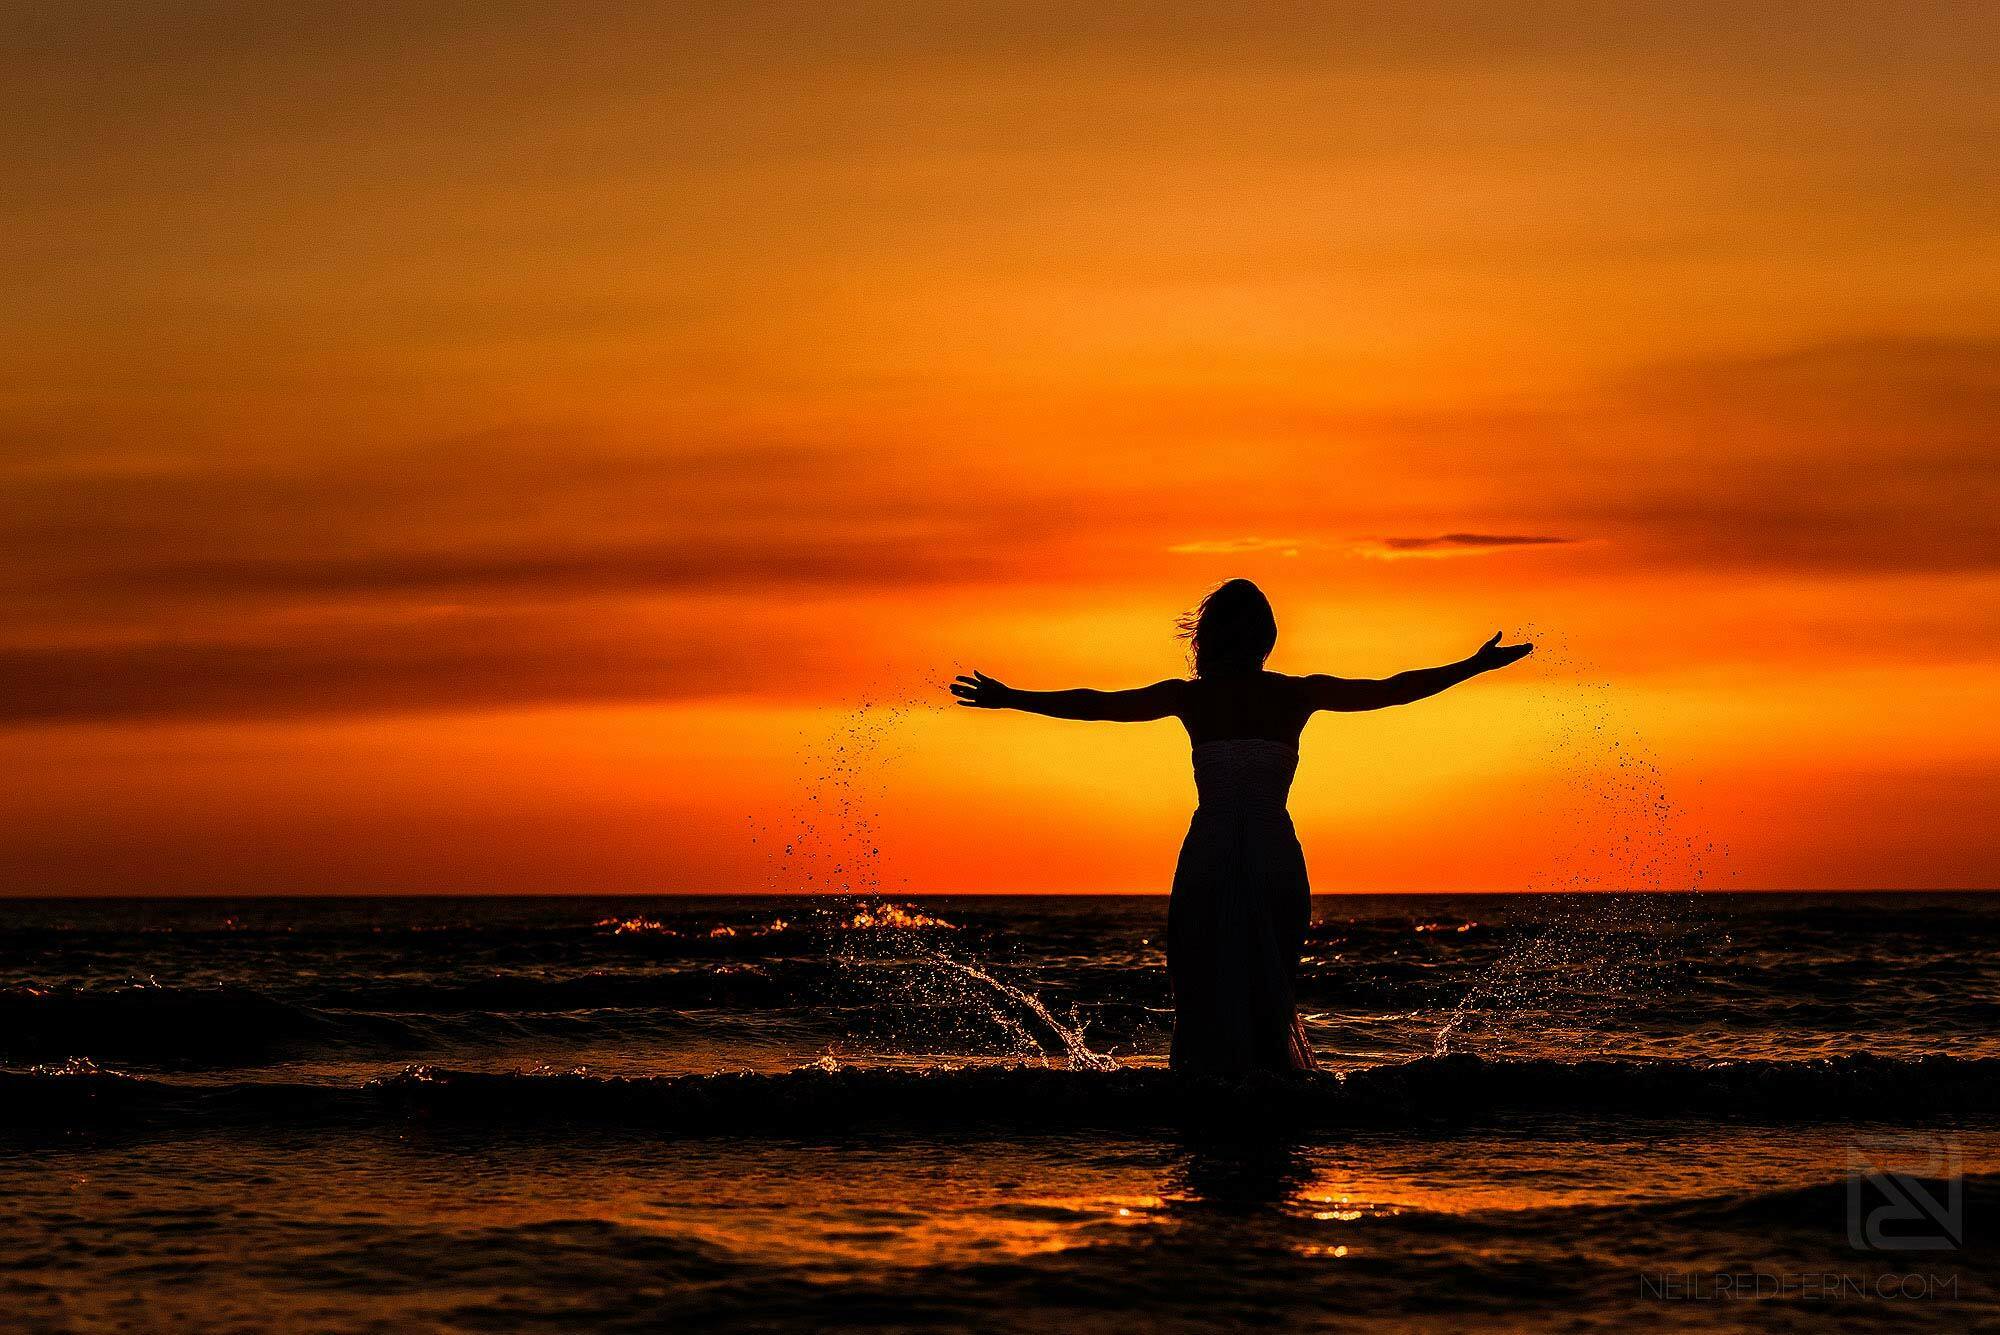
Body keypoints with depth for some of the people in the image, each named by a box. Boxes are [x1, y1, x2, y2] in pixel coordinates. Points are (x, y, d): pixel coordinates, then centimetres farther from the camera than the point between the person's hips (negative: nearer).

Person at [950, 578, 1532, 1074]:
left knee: (1206, 998, 6)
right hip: (1277, 858, 1)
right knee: (1271, 998, 14)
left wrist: (1008, 698, 15)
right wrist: (1476, 665, 20)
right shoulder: (1298, 695, 1)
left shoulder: (1190, 698, -1)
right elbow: (1394, 690, 9)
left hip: (1208, 860, -1)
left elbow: (1093, 704, 4)